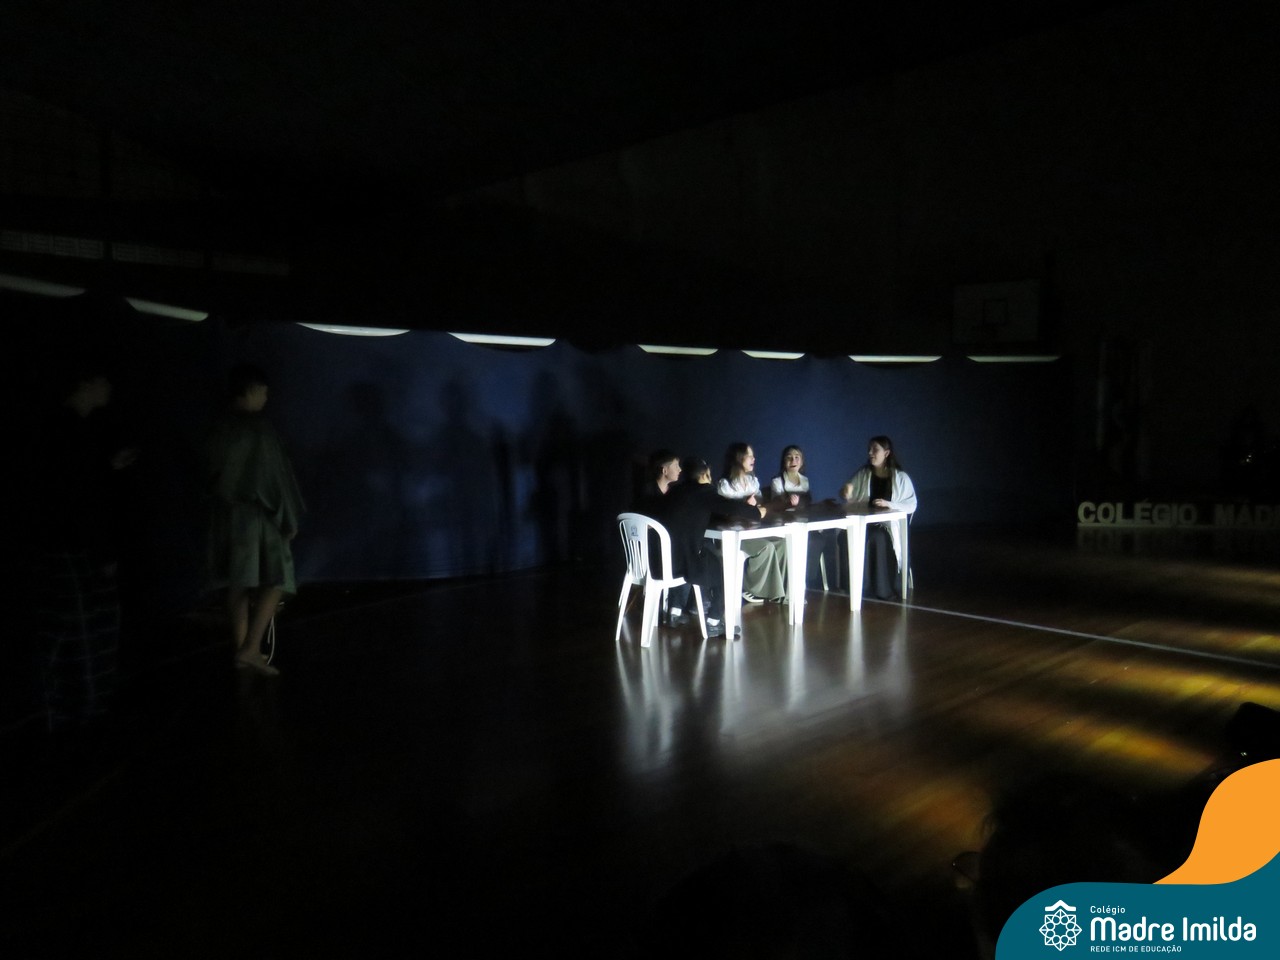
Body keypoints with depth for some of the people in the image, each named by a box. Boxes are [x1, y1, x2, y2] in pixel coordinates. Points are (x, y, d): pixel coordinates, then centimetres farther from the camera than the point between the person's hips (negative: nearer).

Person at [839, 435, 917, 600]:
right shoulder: (862, 473, 12)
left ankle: (882, 590, -20)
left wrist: (889, 504, -19)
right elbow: (846, 495, 17)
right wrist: (846, 493, -8)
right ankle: (853, 587, -22)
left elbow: (911, 505, -4)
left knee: (876, 538, -37)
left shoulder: (901, 477, 3)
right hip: (864, 523, 3)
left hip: (888, 525, -3)